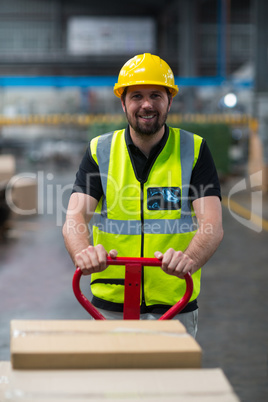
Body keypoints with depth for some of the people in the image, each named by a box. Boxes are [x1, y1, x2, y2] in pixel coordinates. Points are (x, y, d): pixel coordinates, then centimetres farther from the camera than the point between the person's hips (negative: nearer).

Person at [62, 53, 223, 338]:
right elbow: (75, 218, -8)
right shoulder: (100, 152, 4)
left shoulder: (194, 151, 1)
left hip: (174, 307, 0)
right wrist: (84, 252, -31)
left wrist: (189, 258, -33)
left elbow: (212, 225, -10)